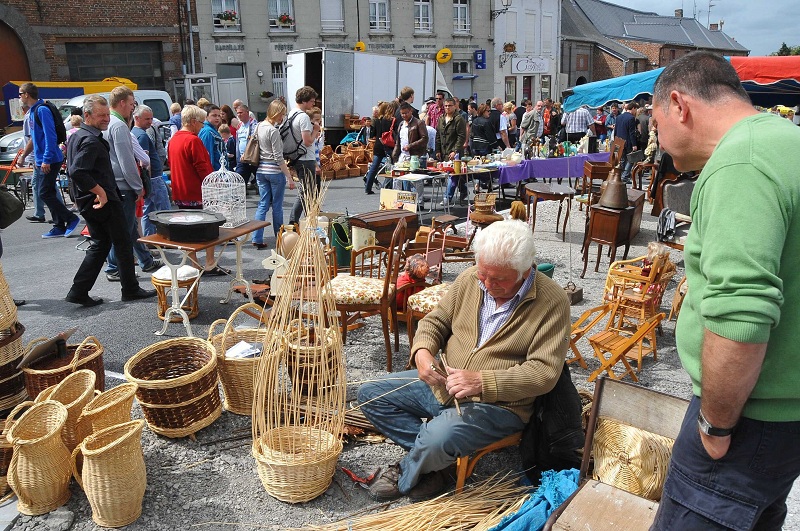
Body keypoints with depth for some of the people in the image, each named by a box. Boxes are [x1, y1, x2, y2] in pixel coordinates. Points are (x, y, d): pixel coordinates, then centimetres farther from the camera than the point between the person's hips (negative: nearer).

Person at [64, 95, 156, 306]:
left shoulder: (76, 136, 14)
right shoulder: (91, 140, -18)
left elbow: (75, 169, 23)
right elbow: (78, 172, -29)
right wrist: (100, 191, -22)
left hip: (88, 202, 10)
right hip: (105, 201, -10)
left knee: (100, 244, 16)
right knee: (123, 243, 2)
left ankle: (79, 292, 13)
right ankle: (131, 289, 12)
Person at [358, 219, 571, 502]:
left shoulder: (552, 301, -15)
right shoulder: (470, 279, -1)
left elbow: (545, 372, -19)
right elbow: (436, 320, 10)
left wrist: (483, 381, -29)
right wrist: (422, 351, -13)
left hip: (498, 402, -6)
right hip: (443, 383, 6)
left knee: (437, 438, -32)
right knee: (370, 394, 0)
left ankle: (404, 475, 4)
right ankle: (430, 460, -2)